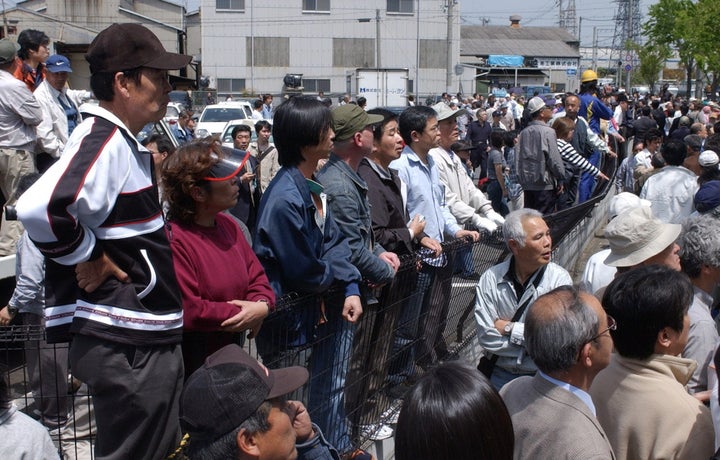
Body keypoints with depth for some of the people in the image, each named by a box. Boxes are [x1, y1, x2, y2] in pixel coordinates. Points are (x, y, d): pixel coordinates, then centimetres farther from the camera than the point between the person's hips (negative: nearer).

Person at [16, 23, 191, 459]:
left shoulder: (123, 142, 13)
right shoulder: (102, 141, -19)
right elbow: (39, 208, -36)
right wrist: (85, 256, -21)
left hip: (151, 339, 10)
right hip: (125, 346, -10)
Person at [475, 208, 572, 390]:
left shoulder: (559, 278, -6)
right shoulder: (490, 280, -3)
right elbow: (487, 338, -9)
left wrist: (508, 328, -9)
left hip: (543, 375, -1)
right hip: (500, 375, 1)